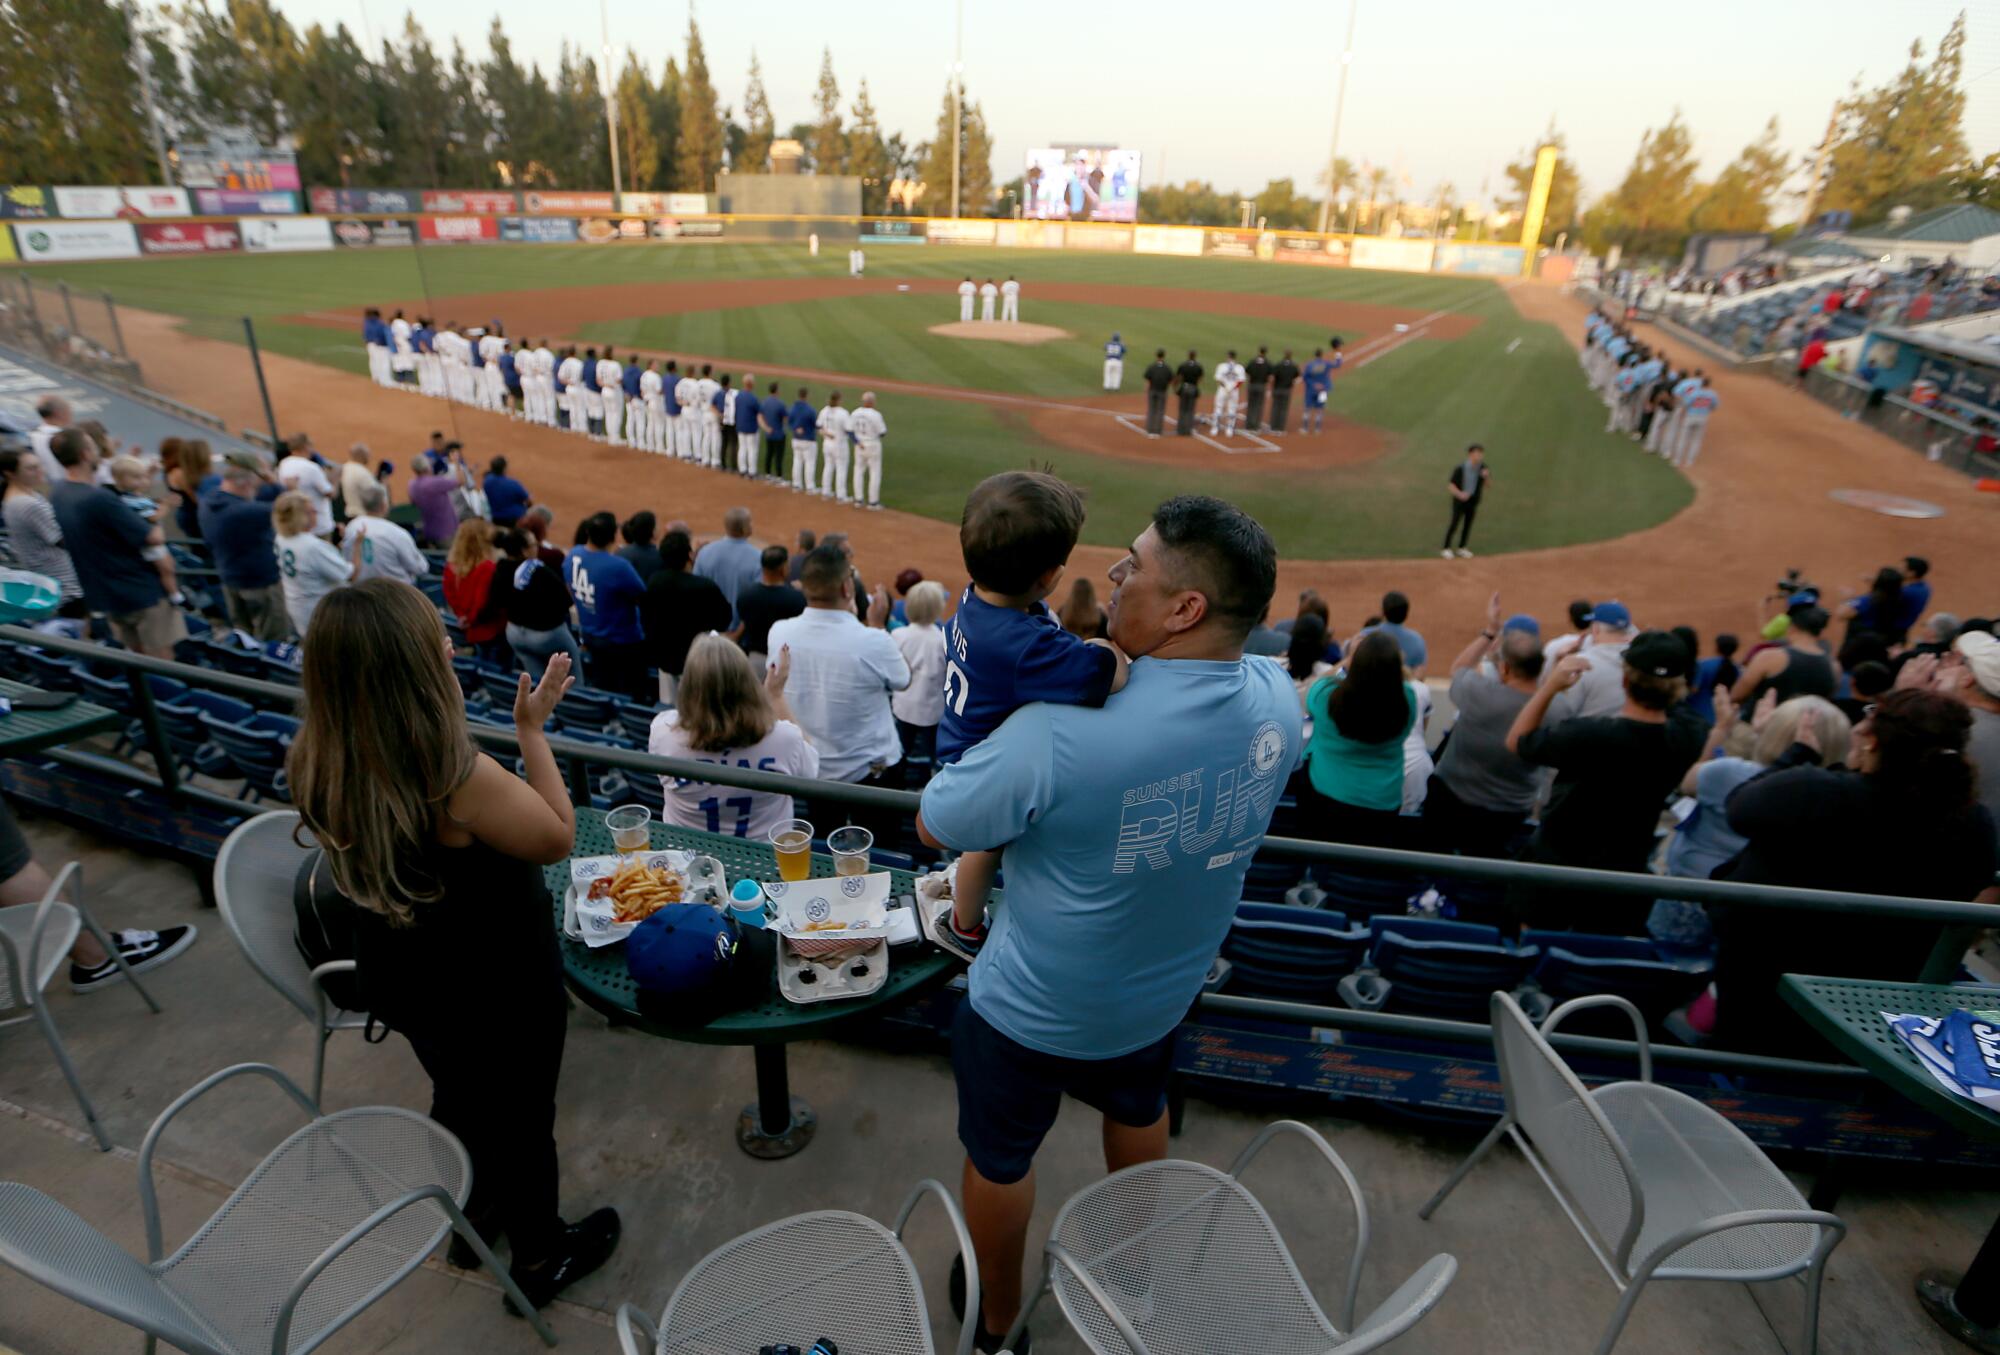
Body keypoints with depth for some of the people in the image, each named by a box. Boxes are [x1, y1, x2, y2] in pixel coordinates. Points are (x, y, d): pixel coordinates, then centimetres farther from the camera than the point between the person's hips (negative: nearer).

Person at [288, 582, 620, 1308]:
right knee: (521, 1120, 20)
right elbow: (558, 837, -23)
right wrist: (532, 730, -18)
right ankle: (540, 1256, 44)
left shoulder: (315, 766, -18)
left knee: (458, 1098, 32)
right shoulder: (459, 779, -38)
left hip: (405, 986, 6)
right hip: (502, 995, -6)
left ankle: (470, 1216, 58)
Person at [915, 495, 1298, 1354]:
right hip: (1163, 992, 6)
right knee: (1138, 1111, 36)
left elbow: (934, 827, -21)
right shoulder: (1278, 702, -18)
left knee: (1000, 1156, 24)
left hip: (1031, 1008, -5)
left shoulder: (1059, 733, -37)